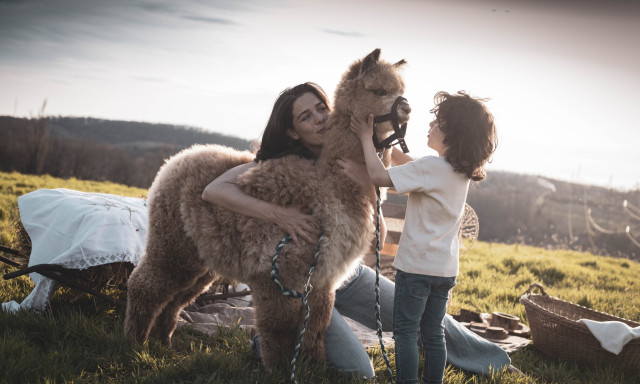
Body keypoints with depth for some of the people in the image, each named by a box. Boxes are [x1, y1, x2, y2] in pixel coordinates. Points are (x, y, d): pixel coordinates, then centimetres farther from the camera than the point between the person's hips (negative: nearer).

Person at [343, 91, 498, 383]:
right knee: (433, 333, 13)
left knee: (405, 332, 1)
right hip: (446, 268, 8)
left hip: (417, 264, -8)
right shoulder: (462, 172, 8)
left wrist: (366, 138, -7)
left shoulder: (431, 167, -19)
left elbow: (379, 177, -19)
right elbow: (410, 168, 19)